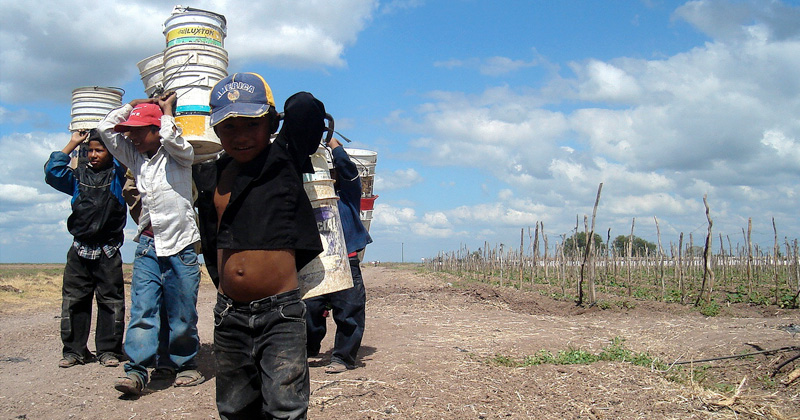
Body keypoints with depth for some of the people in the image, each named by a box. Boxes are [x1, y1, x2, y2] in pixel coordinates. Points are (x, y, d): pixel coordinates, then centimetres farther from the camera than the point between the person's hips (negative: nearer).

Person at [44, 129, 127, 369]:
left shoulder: (117, 174, 6)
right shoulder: (79, 175, 14)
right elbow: (52, 173, 4)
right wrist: (72, 144, 8)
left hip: (108, 252, -3)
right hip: (80, 250, 3)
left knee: (111, 301, -1)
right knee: (73, 300, 3)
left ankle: (108, 350, 8)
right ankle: (74, 350, 12)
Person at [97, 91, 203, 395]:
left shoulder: (180, 156, 1)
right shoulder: (135, 158, 15)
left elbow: (170, 136, -21)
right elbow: (105, 127, 13)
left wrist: (166, 109, -3)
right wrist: (136, 103, 13)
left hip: (180, 245, -4)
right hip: (148, 245, 4)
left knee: (182, 315, 3)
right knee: (142, 310, -7)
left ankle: (186, 364, 18)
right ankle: (137, 370, -9)